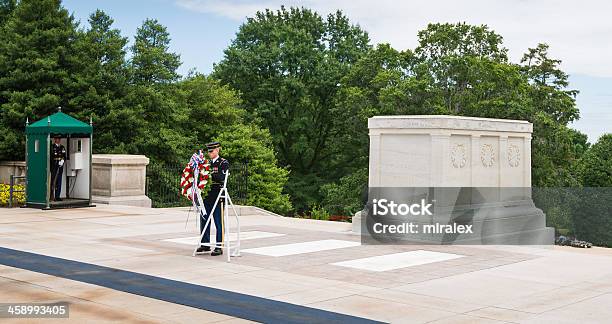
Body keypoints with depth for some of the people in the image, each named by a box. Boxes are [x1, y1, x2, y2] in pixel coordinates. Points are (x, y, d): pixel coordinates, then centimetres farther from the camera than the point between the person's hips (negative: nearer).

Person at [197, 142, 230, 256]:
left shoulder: (224, 163, -3)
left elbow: (222, 177, -18)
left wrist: (209, 174, -26)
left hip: (217, 196, -6)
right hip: (207, 196, 6)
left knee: (218, 222, -3)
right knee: (204, 221, 10)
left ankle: (219, 247, 1)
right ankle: (205, 244, 22)